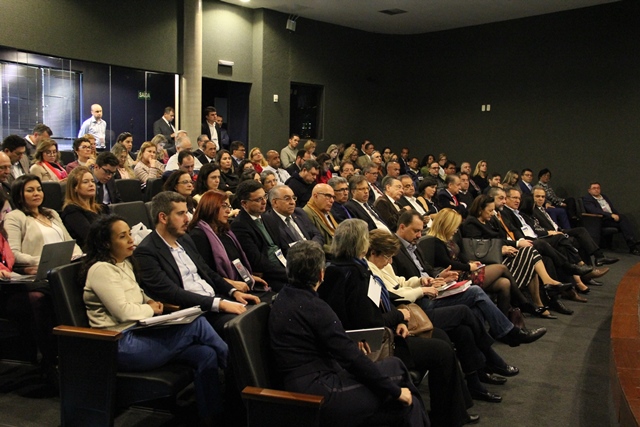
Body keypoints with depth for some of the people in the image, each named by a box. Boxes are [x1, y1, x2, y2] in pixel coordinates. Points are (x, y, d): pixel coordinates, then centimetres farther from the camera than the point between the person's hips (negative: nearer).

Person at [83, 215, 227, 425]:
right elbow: (123, 312, -17)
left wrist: (151, 303, 6)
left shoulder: (125, 264, 17)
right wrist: (151, 309, 0)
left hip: (138, 333, 9)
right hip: (122, 346, -9)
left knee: (205, 354, -14)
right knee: (196, 324, -20)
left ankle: (211, 416, -6)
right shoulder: (101, 270, -10)